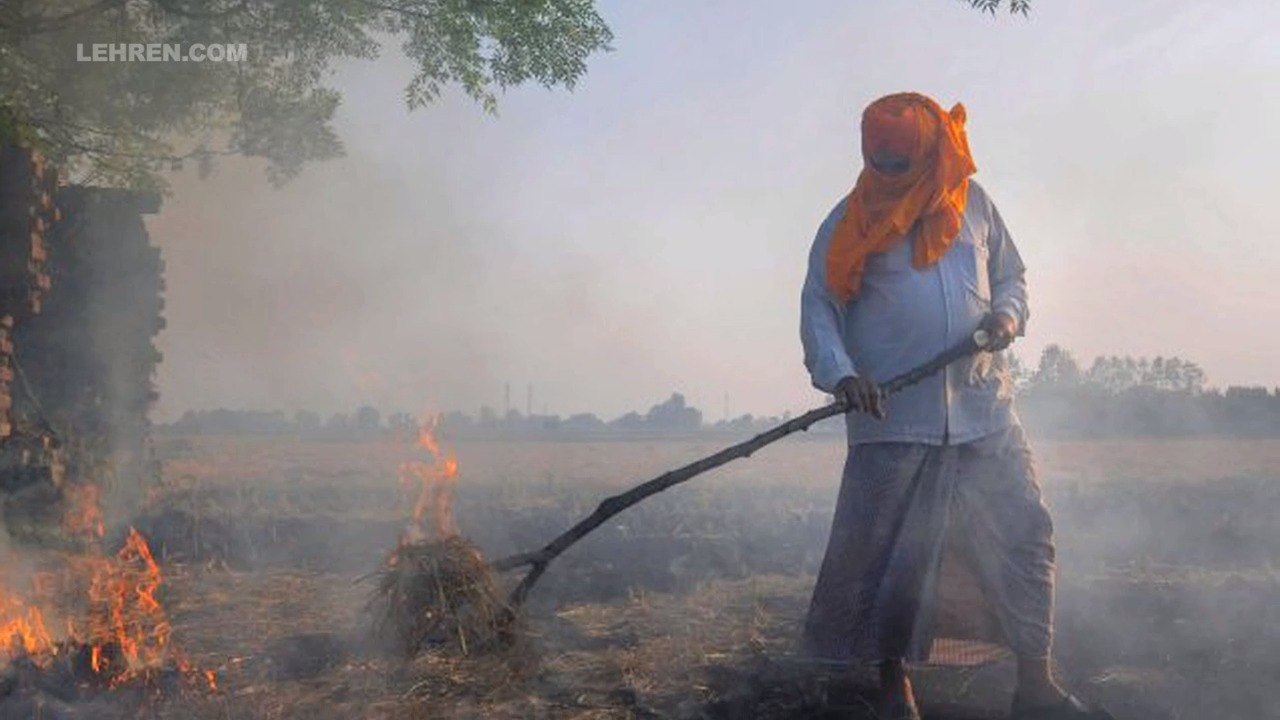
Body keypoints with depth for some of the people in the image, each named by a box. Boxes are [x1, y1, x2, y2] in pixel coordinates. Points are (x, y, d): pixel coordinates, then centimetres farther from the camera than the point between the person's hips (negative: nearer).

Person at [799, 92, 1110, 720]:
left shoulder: (973, 204, 12)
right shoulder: (853, 219, 3)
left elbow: (1010, 274, 21)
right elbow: (817, 305, -1)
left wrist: (1007, 315, -3)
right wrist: (839, 372, -18)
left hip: (983, 409, 3)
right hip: (892, 416, -3)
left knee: (1025, 536, 2)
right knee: (881, 550, -1)